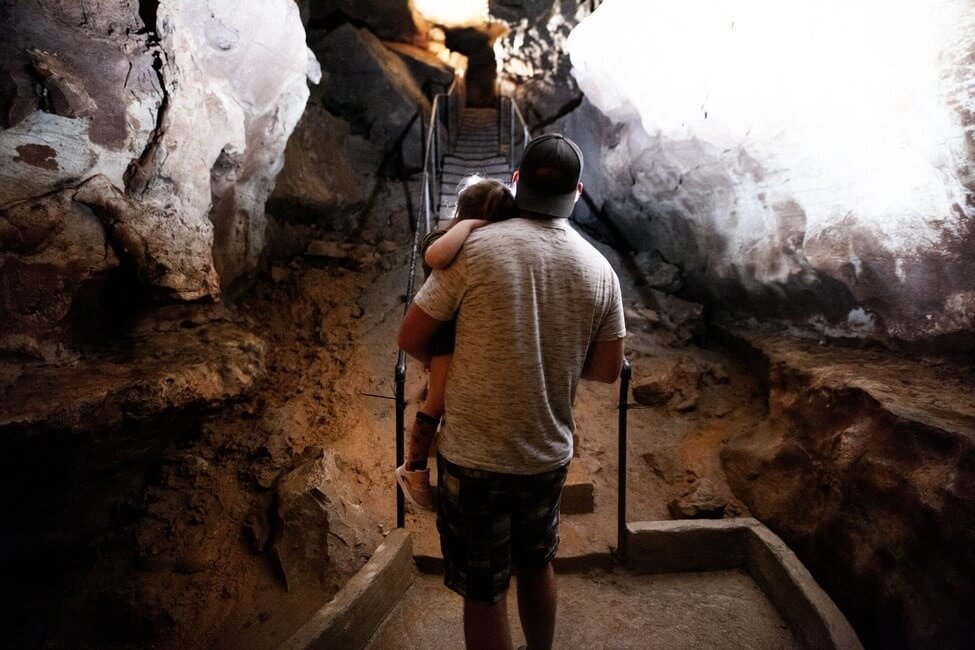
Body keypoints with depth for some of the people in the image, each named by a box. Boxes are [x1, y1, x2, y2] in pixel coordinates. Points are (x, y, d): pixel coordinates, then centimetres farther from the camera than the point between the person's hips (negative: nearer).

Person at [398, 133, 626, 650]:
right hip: (549, 453, 4)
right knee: (537, 566, 27)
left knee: (484, 592, 13)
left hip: (475, 455, -4)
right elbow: (607, 369, 3)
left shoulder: (476, 248, -14)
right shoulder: (599, 270, -3)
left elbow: (410, 338, -9)